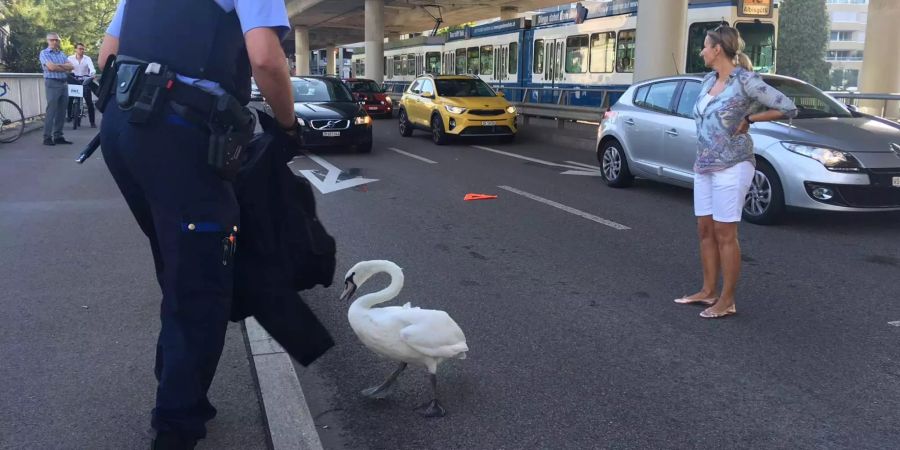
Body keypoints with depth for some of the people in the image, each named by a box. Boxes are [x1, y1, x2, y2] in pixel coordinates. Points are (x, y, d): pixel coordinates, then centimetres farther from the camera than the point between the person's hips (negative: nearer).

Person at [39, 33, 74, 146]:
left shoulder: (62, 54, 17)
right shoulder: (44, 53, -1)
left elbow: (70, 66, 4)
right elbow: (51, 67, -15)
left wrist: (58, 65, -11)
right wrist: (65, 68, 0)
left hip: (64, 83, 6)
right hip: (52, 83, -6)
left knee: (62, 112, 6)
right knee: (51, 111, -8)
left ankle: (58, 136, 12)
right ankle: (47, 137, -5)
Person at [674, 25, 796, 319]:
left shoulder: (745, 80, -12)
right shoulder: (709, 80, 10)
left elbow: (788, 109, -10)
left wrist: (747, 120, -7)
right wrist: (701, 158, 14)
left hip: (731, 167, -8)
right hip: (704, 166, 8)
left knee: (725, 234, -3)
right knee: (705, 230, 11)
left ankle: (727, 301, 7)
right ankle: (708, 292, 22)